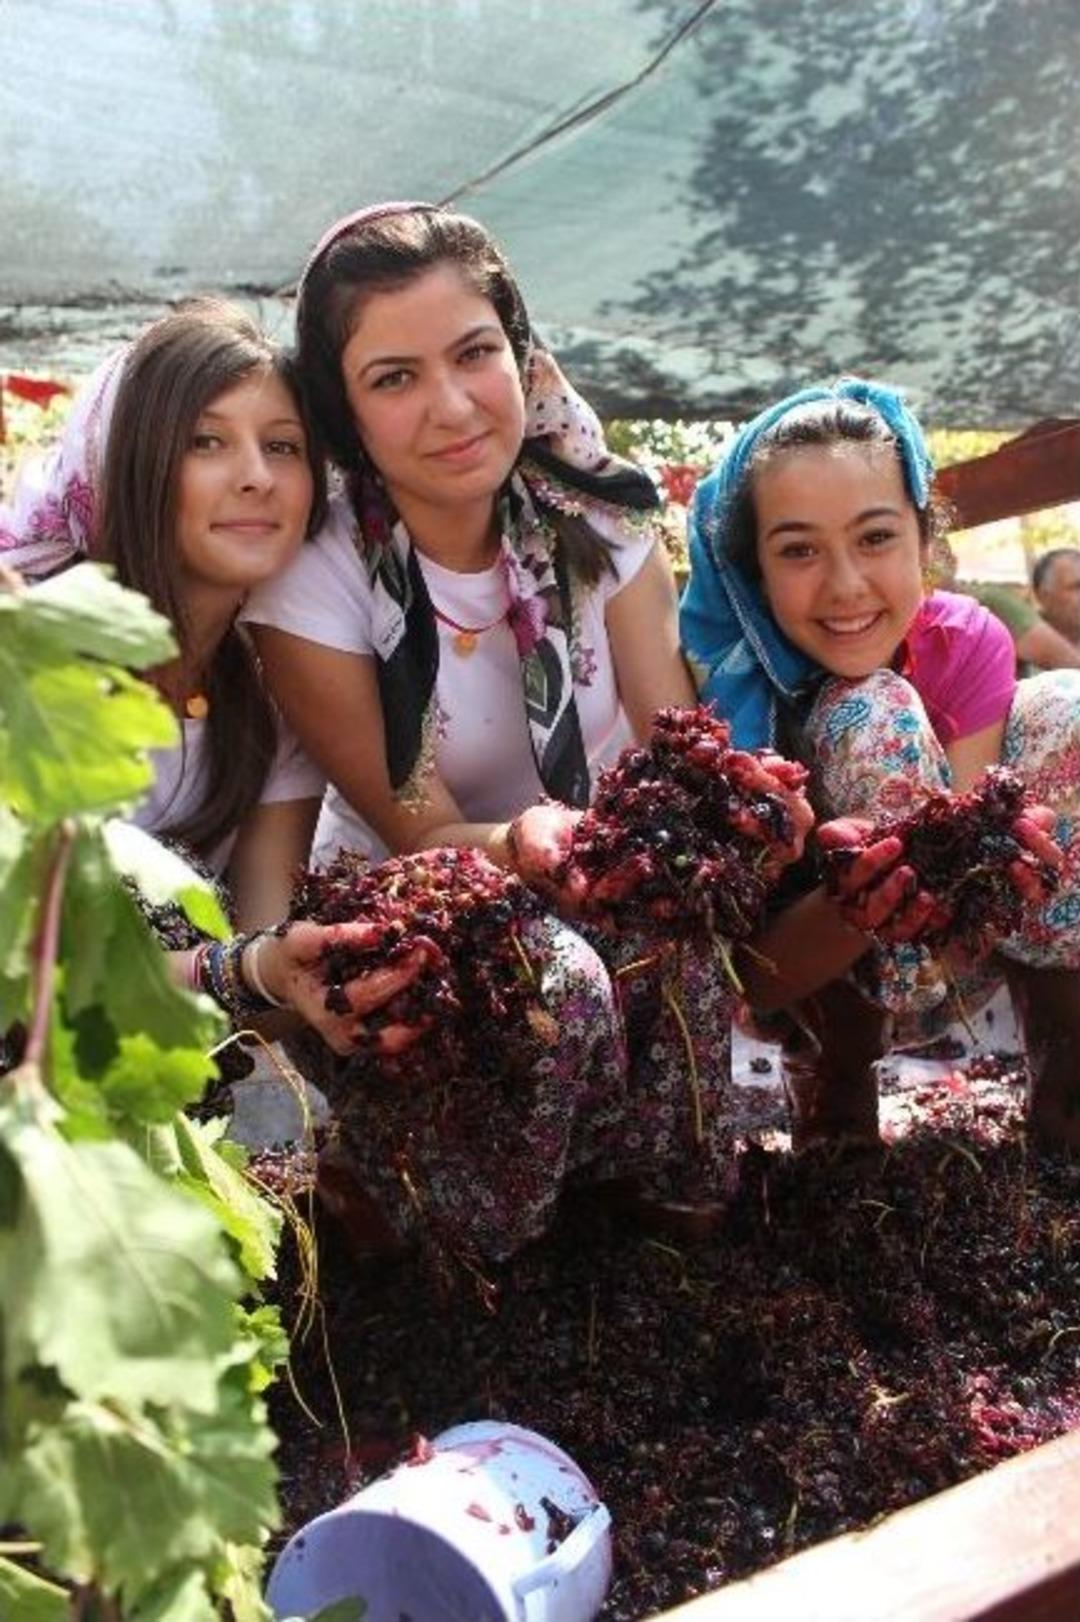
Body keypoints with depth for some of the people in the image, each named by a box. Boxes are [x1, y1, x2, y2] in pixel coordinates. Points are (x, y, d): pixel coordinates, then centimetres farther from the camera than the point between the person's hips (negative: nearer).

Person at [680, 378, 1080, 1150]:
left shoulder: (969, 645, -16)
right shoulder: (724, 676, -25)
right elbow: (759, 978, -27)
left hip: (957, 940, 3)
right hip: (815, 975, -3)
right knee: (871, 715, -30)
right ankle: (842, 1100, -14)